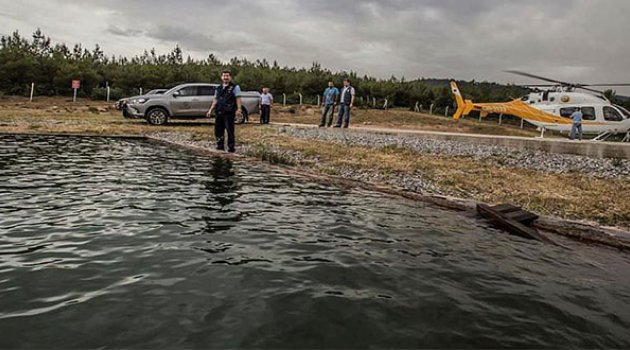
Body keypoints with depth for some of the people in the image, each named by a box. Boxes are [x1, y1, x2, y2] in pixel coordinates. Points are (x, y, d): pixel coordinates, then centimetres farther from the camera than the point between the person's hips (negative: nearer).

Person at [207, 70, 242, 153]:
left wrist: (238, 109, -18)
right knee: (218, 130, 8)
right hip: (219, 113, 6)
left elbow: (238, 99, -6)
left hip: (229, 113, -6)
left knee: (230, 131, -5)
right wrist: (211, 110, 16)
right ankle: (220, 147, 19)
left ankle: (231, 148, 1)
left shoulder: (235, 87, 3)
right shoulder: (218, 88, 20)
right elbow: (215, 100, 24)